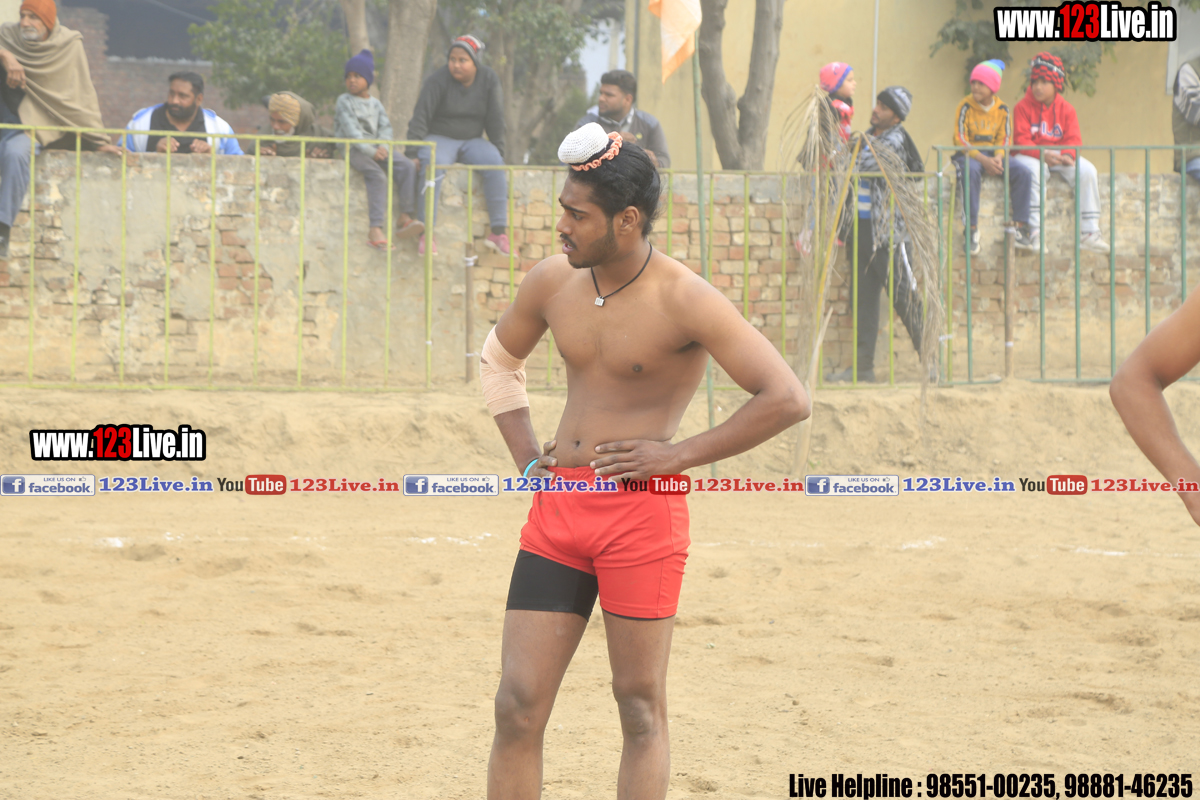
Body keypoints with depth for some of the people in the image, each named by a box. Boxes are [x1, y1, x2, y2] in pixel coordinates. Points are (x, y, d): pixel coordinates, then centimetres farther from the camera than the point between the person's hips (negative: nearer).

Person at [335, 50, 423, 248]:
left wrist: (384, 147, -12)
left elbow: (385, 127, 10)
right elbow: (351, 129, -11)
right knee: (377, 175, -32)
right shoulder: (344, 101, 2)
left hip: (375, 149, 6)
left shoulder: (375, 104, 20)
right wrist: (370, 150, -22)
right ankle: (376, 229, -41)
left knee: (407, 166, -15)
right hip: (352, 149, -6)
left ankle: (404, 217, -20)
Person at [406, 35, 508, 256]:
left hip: (472, 141, 3)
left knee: (494, 164, -27)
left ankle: (499, 231, -27)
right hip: (440, 139, -3)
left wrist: (499, 153, 1)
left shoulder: (489, 80, -2)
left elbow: (495, 121, 3)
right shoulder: (437, 81, -12)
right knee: (433, 165, -36)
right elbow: (420, 119, -14)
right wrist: (413, 153, -21)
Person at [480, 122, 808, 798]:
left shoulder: (685, 300, -12)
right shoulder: (554, 283, 6)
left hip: (643, 510, -5)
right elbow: (499, 361, 27)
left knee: (641, 707, 1)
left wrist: (678, 455, -14)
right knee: (519, 705, 1)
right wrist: (527, 456, 14)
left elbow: (788, 399, -15)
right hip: (558, 508, 5)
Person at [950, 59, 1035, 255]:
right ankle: (971, 228, -34)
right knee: (971, 171, -39)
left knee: (1023, 173, -20)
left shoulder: (1002, 109, 4)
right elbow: (961, 140, -12)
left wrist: (998, 157, -15)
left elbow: (1004, 139, 7)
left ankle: (1022, 227, -16)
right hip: (968, 155, -4)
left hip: (993, 155, 4)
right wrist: (984, 160, -22)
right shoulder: (966, 106, -7)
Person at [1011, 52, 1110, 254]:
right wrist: (1042, 154, -26)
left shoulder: (1067, 109, 8)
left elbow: (1074, 139, 0)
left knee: (1087, 170, -21)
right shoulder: (1023, 107, -2)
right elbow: (1021, 140, -11)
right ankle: (1033, 232, -36)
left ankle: (1088, 233, -18)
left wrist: (1067, 155, -22)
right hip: (1030, 156, -4)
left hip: (1060, 158, 4)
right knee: (1033, 171, -39)